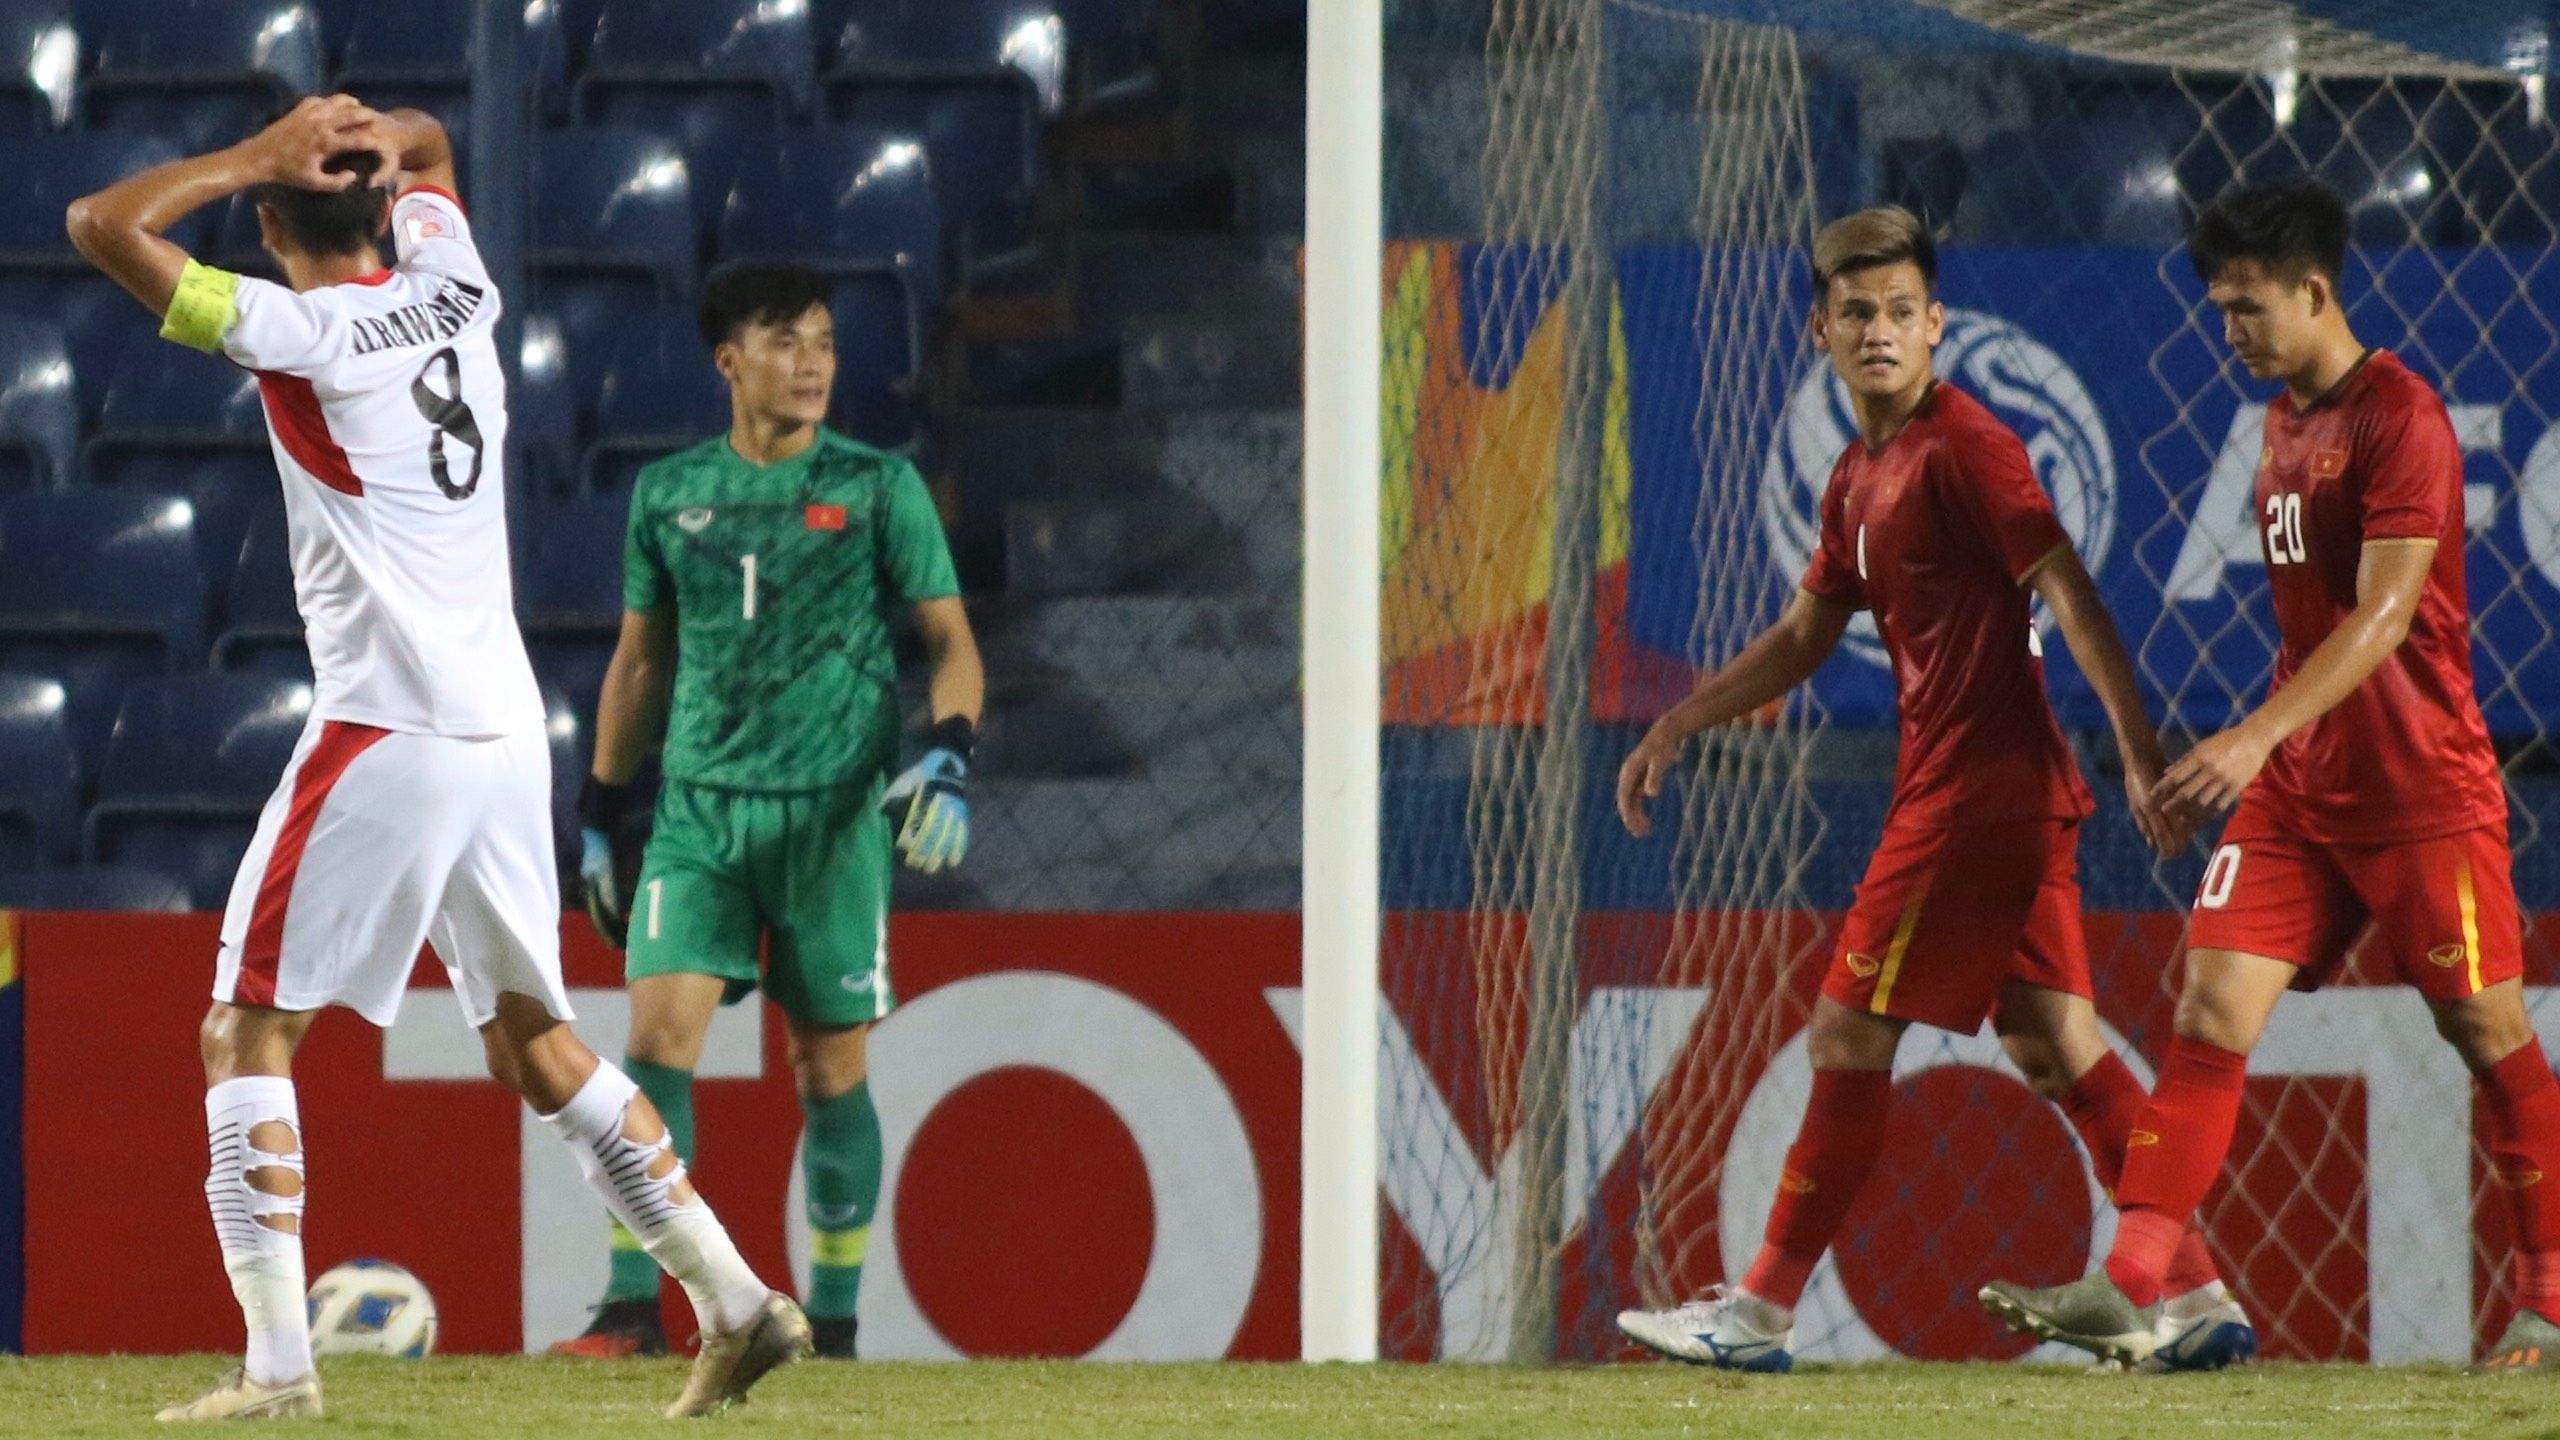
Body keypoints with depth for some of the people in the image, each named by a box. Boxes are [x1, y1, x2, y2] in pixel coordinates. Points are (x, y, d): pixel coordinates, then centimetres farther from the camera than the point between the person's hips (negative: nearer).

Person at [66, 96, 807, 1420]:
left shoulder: (304, 332, -8)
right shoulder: (453, 291, 10)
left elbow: (103, 224, -11)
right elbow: (428, 145, 31)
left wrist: (263, 154, -3)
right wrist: (365, 137, 7)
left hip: (384, 738, -7)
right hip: (510, 730, 7)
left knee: (246, 1035, 0)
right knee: (534, 1041, 17)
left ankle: (278, 1361, -10)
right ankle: (735, 1301, 12)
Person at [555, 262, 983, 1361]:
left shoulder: (878, 488, 1)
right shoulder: (669, 494, 9)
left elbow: (950, 641, 2)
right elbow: (639, 662, 18)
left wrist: (949, 760, -15)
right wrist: (601, 817, 16)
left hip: (835, 814, -2)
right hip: (699, 808, 2)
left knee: (832, 1068, 2)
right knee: (659, 1031, -12)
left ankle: (832, 1320, 12)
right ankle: (632, 1305, -10)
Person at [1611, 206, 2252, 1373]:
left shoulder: (1962, 447, -11)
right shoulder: (1861, 476, 17)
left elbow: (2070, 597, -17)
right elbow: (1802, 638, 27)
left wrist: (2141, 756, -23)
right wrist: (1673, 729, 22)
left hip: (1973, 791, -9)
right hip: (2016, 796, 9)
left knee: (1849, 1034, -4)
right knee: (2051, 1045, 7)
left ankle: (1762, 1311, 2)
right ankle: (2199, 1300, 6)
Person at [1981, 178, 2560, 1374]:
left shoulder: (2399, 419, -14)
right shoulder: (2285, 424, 13)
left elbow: (2384, 613, -23)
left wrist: (2258, 736, -31)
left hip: (2422, 787, -8)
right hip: (2297, 788, 8)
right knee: (2213, 1005, -6)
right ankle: (2128, 1289, -14)